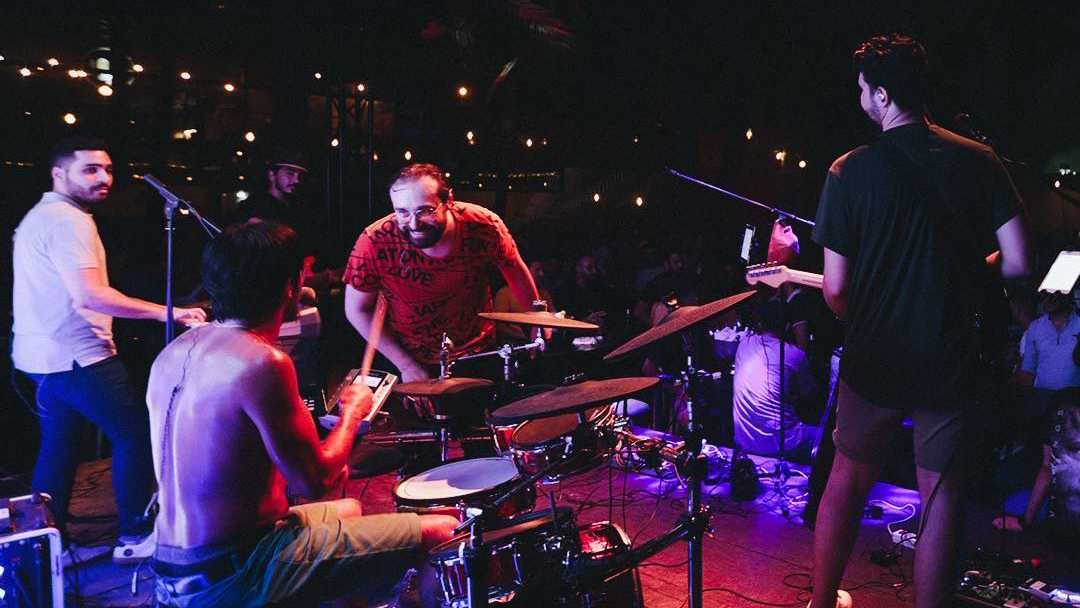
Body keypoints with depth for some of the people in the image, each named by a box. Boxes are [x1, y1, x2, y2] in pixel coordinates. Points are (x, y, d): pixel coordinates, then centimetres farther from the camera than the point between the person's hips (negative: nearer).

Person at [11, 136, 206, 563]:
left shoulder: (38, 216, 16)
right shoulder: (68, 220, -17)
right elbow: (90, 295, -27)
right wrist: (167, 312, -28)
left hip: (42, 355, 10)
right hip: (76, 356, -10)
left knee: (58, 445, 16)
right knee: (135, 434, -2)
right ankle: (135, 536, 4)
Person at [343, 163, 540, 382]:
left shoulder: (484, 226, -23)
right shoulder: (374, 243, -26)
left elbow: (517, 273, -3)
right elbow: (357, 311, -13)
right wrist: (406, 364, -16)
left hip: (479, 352, 2)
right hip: (406, 357, -1)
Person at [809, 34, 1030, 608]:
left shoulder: (851, 171, -12)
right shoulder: (979, 160, -5)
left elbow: (835, 289, -12)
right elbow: (1017, 263, -6)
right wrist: (959, 274, 13)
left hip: (874, 357, 0)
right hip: (950, 360, 1)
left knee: (848, 479, 17)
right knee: (940, 492, 11)